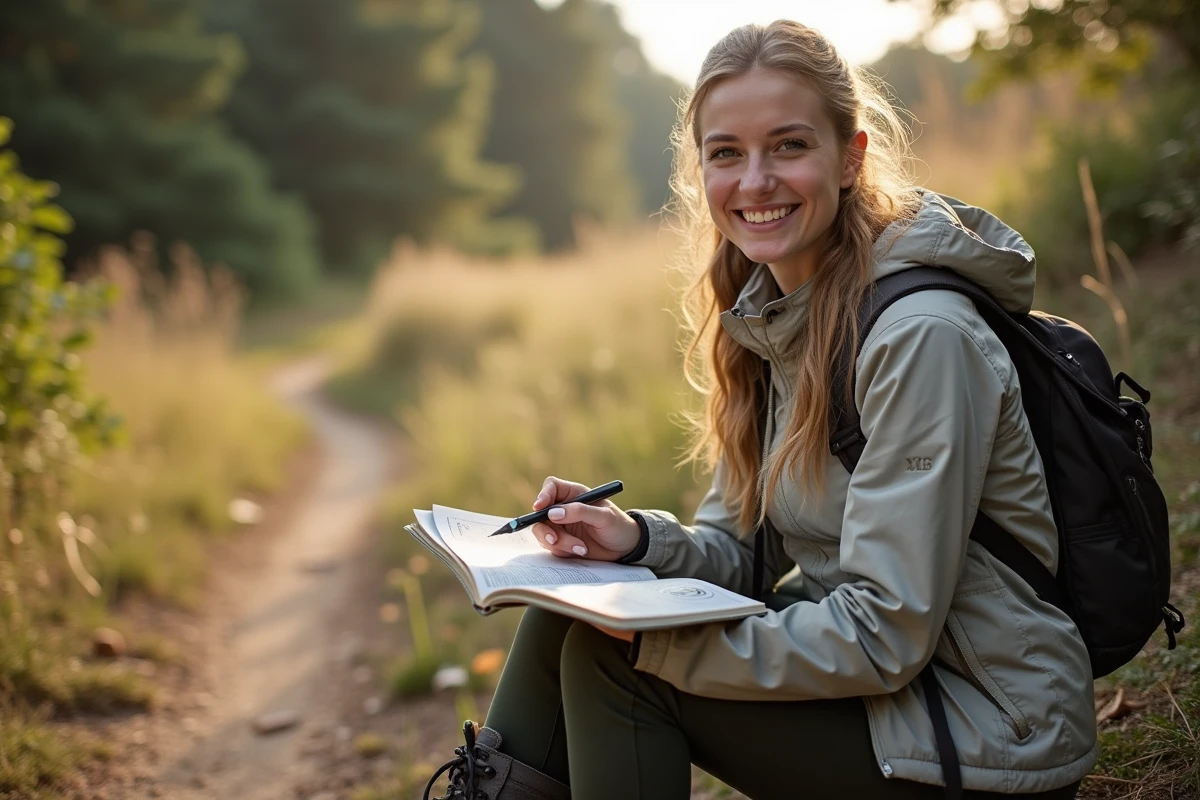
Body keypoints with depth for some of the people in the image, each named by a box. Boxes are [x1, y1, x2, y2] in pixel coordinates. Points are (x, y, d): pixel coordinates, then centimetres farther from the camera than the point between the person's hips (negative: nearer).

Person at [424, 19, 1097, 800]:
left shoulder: (921, 334, -23)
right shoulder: (769, 313, 3)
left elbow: (886, 636, -24)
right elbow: (743, 551, 7)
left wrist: (657, 640, -24)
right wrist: (638, 542, -13)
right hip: (855, 669, 8)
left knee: (609, 661, -16)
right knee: (567, 610, -3)